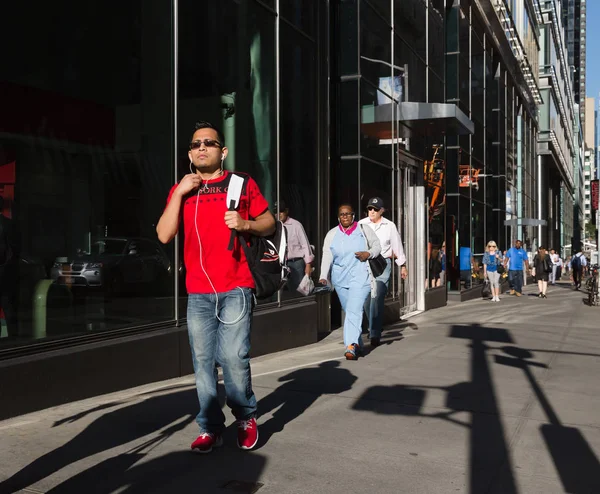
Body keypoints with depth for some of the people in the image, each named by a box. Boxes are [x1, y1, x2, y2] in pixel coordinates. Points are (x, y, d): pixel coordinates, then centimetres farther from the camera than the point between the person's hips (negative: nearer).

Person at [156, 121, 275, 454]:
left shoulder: (242, 184, 7)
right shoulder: (181, 190, 12)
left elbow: (269, 224, 11)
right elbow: (164, 235, 3)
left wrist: (246, 223, -10)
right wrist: (179, 193, -4)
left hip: (235, 289, -2)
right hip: (198, 292, 3)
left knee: (234, 358, -8)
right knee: (203, 363, 1)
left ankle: (246, 418, 15)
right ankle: (210, 428, 14)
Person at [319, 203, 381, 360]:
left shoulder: (363, 230, 2)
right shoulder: (332, 234, 6)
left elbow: (377, 245, 11)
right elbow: (327, 257, -2)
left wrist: (369, 253, -11)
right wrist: (323, 276, -15)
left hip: (360, 277, -4)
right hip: (340, 279, 4)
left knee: (354, 310, -18)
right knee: (348, 311, 12)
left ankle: (351, 346, -24)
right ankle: (358, 345, 25)